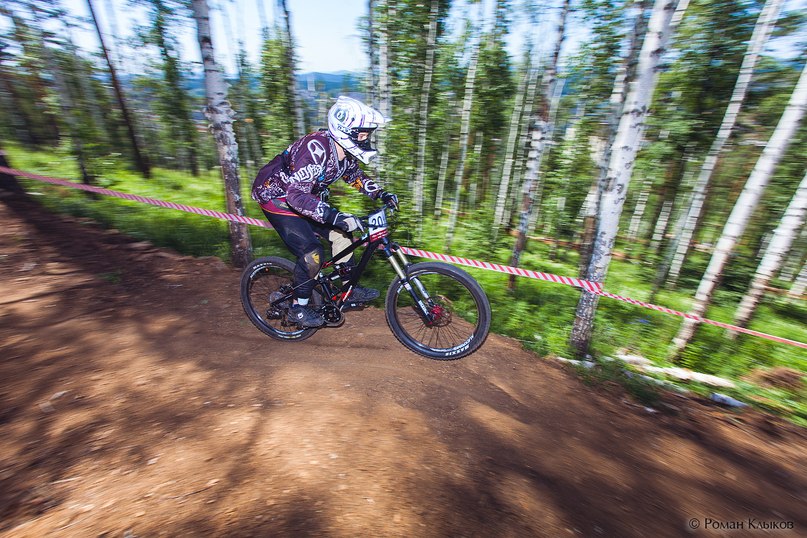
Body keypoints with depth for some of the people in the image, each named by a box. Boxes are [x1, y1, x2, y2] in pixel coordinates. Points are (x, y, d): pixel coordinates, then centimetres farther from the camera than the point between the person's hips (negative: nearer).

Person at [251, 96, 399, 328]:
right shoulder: (316, 148, -32)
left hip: (300, 194, 8)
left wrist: (381, 194, -3)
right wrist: (336, 217, -45)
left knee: (341, 233, 2)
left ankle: (351, 289, 16)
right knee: (312, 252, -18)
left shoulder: (343, 151, -7)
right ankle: (299, 308, 3)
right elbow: (297, 195, -38)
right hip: (276, 197, -8)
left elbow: (355, 176, 11)